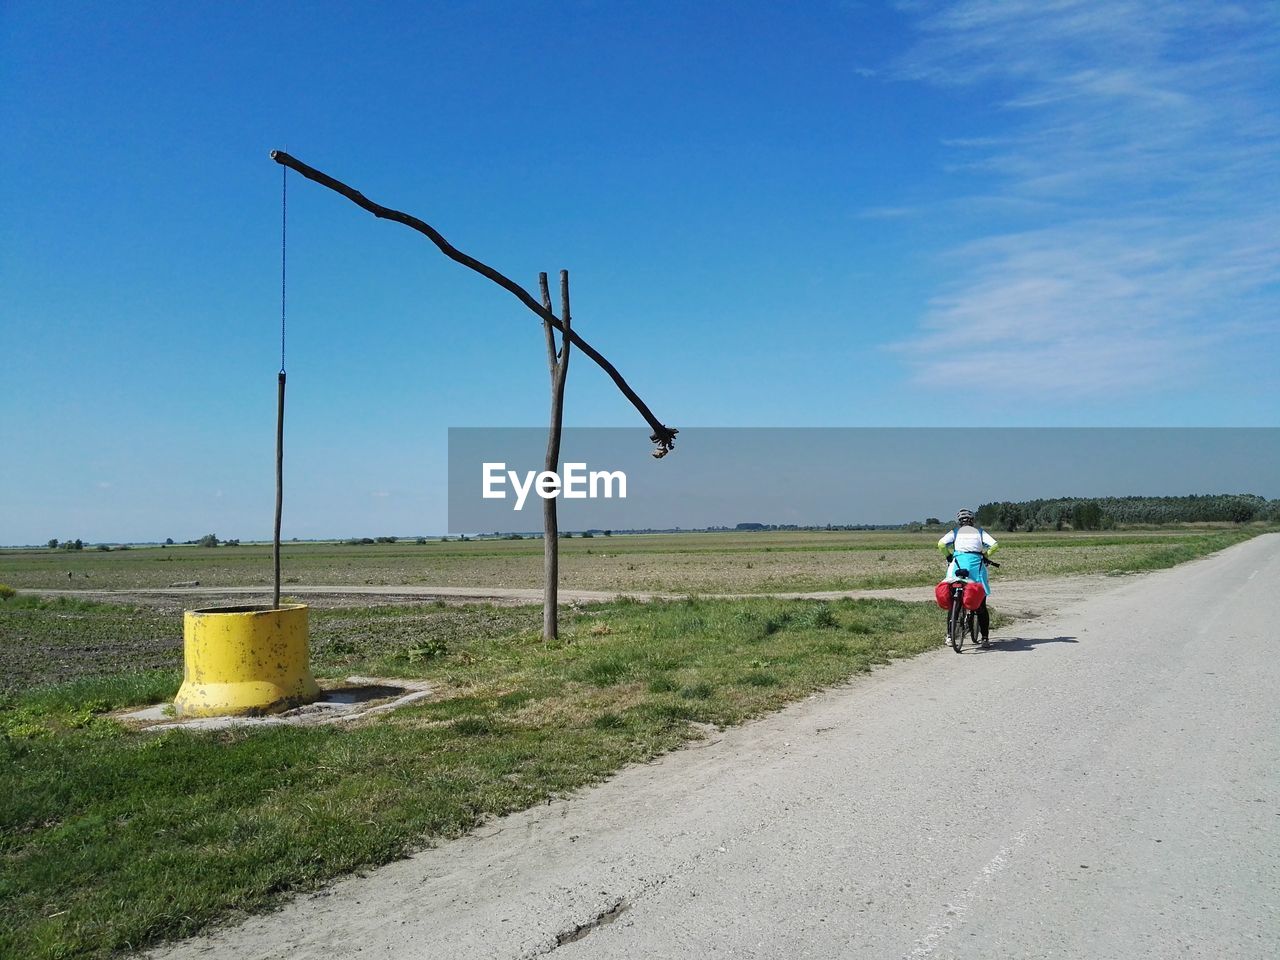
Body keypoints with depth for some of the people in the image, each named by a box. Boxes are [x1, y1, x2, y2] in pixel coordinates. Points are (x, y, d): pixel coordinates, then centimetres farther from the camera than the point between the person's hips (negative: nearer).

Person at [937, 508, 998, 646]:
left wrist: (948, 556, 15)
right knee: (981, 604, 7)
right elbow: (994, 545, 3)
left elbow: (941, 544, -1)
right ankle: (985, 637, 5)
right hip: (976, 563, 0)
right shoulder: (979, 531, 18)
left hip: (958, 561, 0)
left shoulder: (955, 531, 16)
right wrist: (985, 556, 18)